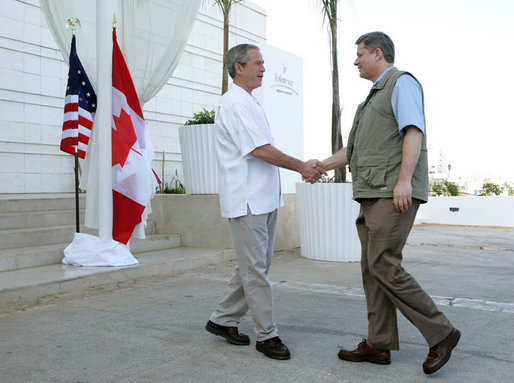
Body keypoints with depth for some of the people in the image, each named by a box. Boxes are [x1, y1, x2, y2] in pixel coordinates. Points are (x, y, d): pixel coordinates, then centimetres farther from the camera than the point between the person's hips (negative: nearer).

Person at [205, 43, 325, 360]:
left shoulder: (250, 104, 21)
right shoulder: (234, 103, -11)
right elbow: (260, 150, -18)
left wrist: (304, 168, 13)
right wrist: (301, 166, -9)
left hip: (265, 199, 10)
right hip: (247, 200, -10)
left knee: (255, 265, 14)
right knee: (255, 269, -2)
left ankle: (223, 320, 25)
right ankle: (267, 334, 8)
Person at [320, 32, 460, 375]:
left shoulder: (402, 83, -2)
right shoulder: (375, 96, 27)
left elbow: (414, 131, -17)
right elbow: (355, 150, 29)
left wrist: (404, 180, -27)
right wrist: (321, 167, 24)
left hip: (395, 194, -10)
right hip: (374, 195, 10)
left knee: (384, 266, -14)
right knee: (372, 267, 7)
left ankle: (440, 333, -2)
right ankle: (379, 345, 13)